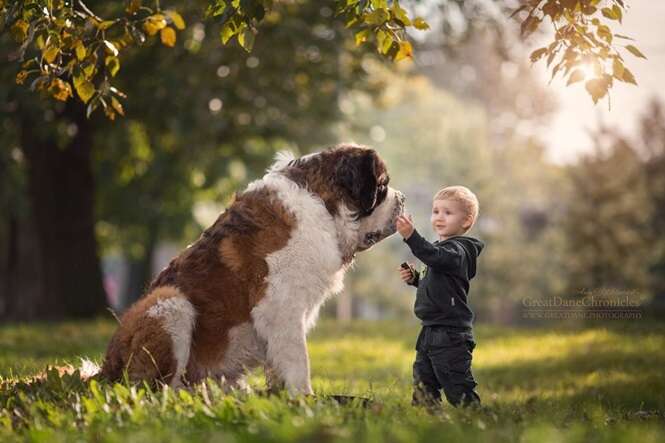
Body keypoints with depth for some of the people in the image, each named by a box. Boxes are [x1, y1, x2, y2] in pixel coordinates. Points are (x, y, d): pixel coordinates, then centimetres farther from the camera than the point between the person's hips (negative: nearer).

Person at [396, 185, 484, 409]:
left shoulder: (458, 250, -14)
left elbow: (434, 256, -36)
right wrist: (415, 278, 9)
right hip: (431, 332, 10)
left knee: (457, 387, -6)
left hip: (450, 334, -10)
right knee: (422, 383, 14)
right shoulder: (444, 248, 17)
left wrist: (411, 236, -48)